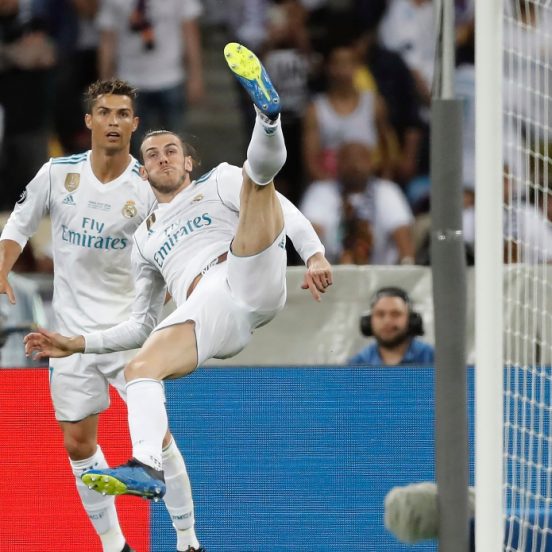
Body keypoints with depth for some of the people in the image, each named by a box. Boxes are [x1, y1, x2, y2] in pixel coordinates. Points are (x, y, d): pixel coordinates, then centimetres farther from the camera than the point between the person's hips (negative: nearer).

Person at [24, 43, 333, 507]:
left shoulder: (218, 182, 26)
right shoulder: (145, 238, 35)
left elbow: (286, 211, 11)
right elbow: (142, 326, 34)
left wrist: (315, 256, -8)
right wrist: (76, 344, 22)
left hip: (254, 279, -3)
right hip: (204, 310, 3)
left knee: (258, 175, -20)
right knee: (139, 367, -24)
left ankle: (267, 113, -53)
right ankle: (147, 467, -42)